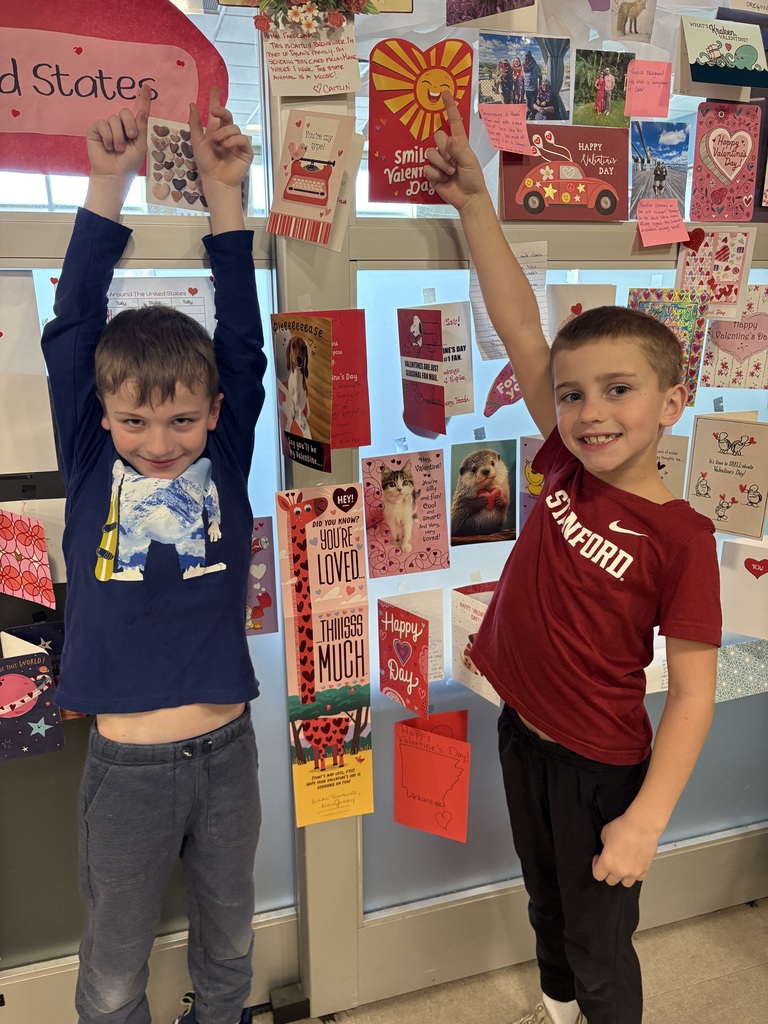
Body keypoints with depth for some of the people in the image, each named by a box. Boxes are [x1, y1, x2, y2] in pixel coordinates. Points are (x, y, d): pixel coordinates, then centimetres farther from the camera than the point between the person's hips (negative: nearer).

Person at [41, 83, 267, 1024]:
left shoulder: (225, 460, -4)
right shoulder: (91, 466, -6)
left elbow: (242, 340, -8)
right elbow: (72, 330, -10)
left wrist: (223, 193, -9)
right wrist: (109, 181, -12)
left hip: (227, 748, 2)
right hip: (126, 764, -1)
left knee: (228, 942, 25)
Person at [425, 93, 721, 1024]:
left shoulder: (680, 537, -22)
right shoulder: (564, 469, -10)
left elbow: (692, 690, -18)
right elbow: (520, 328, -10)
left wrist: (646, 820, -22)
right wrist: (473, 202, -10)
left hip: (601, 766, -5)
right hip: (523, 736, 6)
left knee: (600, 945, 17)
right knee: (546, 907, 30)